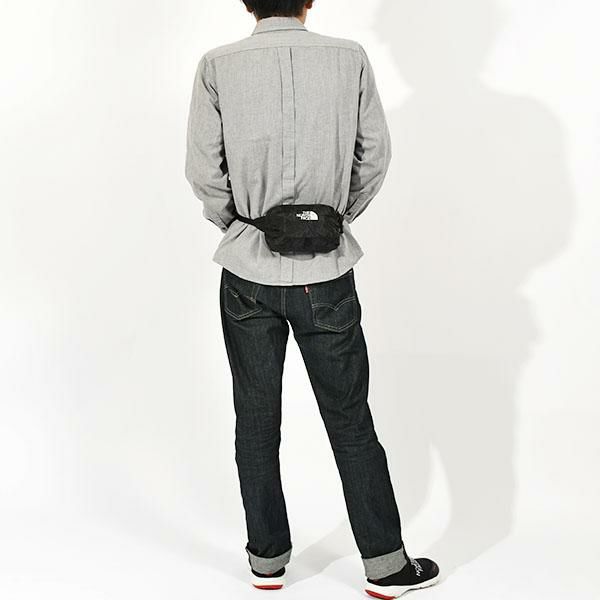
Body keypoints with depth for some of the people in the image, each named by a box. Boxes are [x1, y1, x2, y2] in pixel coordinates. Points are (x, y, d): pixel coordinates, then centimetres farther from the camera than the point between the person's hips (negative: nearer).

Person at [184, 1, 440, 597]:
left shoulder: (217, 66, -6)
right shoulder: (349, 58, -5)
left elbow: (203, 171, -7)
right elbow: (376, 156, -1)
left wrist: (237, 224, 10)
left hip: (248, 273, 0)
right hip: (326, 273, 0)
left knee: (256, 422, 13)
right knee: (350, 420, 10)